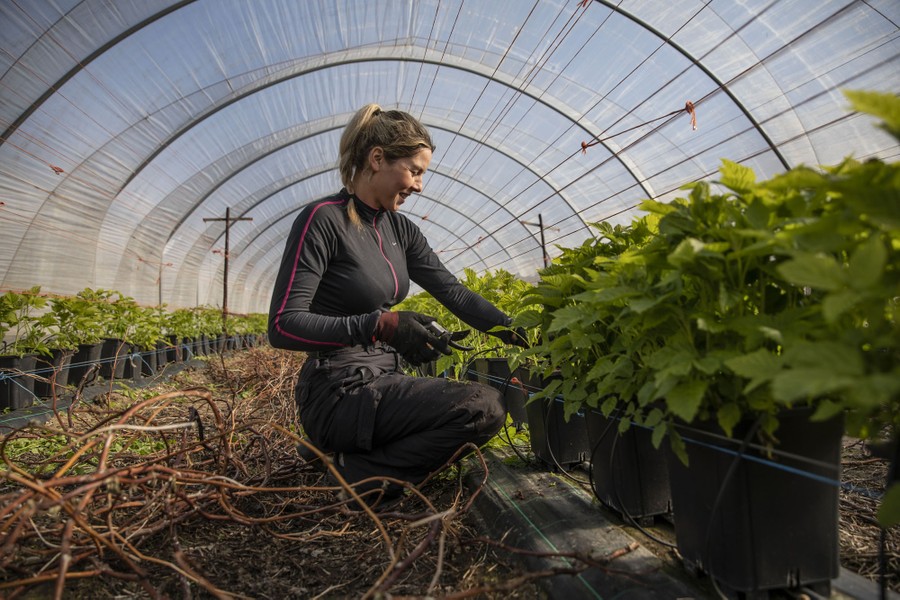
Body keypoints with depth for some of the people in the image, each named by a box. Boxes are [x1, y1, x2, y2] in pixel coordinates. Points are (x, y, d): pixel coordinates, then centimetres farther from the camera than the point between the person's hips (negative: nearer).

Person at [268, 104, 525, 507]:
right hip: (340, 394, -9)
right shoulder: (323, 219, -14)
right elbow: (283, 326, -19)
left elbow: (454, 292, 7)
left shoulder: (398, 228, 9)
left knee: (490, 405, 14)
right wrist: (381, 325, -29)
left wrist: (517, 333, -2)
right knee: (485, 409, -18)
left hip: (382, 381, 9)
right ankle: (361, 476, -5)